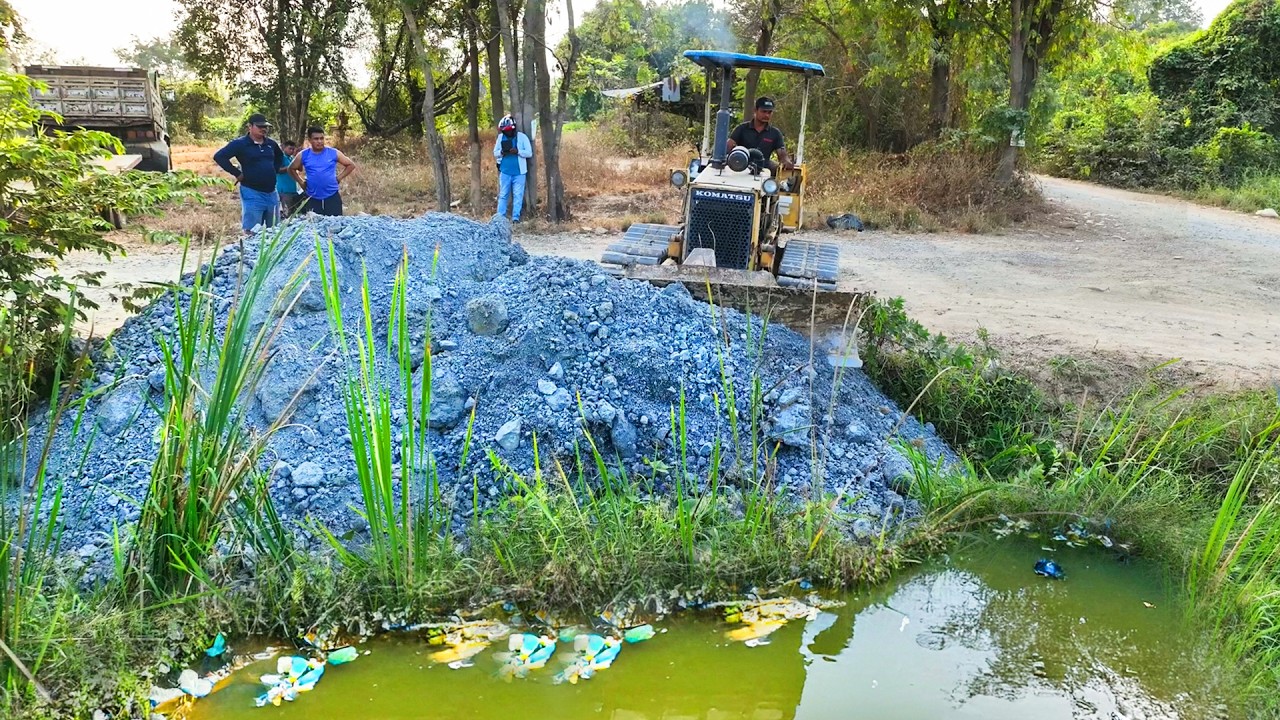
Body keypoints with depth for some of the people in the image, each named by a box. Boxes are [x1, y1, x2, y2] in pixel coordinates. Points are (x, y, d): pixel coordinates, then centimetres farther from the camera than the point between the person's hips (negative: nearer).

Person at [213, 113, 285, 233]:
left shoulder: (271, 143, 9)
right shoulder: (240, 143, -8)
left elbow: (280, 156, 31)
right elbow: (219, 156, -15)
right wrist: (237, 174, -14)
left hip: (271, 193, 6)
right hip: (252, 193, -6)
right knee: (251, 232, -7)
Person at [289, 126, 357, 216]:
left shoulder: (334, 153, -1)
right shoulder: (303, 155, 2)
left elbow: (351, 165, 8)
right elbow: (291, 169, 17)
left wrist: (339, 178, 0)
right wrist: (301, 182, 6)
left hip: (332, 196, -1)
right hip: (312, 198, 1)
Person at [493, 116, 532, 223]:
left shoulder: (522, 137, -2)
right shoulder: (501, 137, 6)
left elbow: (529, 153, -4)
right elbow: (495, 153, 9)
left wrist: (517, 151, -20)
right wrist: (501, 152, -14)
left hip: (519, 172, -2)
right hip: (505, 171, 2)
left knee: (518, 195, 0)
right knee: (503, 195, 4)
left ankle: (516, 218, 4)